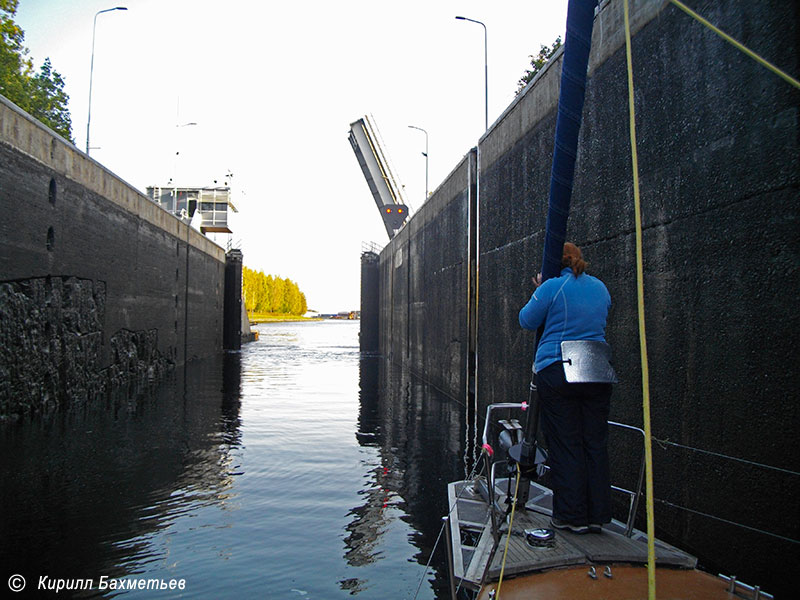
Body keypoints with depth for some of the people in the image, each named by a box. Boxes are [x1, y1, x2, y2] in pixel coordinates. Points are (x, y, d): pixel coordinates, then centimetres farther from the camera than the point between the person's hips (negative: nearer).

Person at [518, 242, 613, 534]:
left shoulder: (552, 287, -6)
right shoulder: (600, 288, 12)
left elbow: (527, 320, 2)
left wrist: (537, 292, 18)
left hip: (556, 371, -5)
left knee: (564, 445, 3)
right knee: (595, 444, 10)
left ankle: (572, 516, 8)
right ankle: (597, 515, 17)